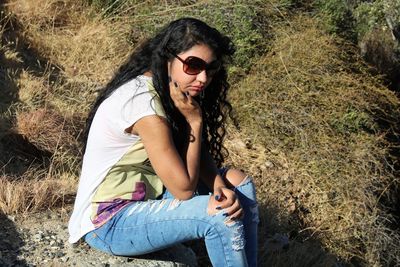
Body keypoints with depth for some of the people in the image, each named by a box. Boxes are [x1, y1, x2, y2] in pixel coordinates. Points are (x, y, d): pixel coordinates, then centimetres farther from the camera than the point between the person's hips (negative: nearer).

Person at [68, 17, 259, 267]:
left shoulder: (172, 90, -2)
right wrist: (194, 120, -20)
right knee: (223, 215, -23)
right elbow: (184, 189, -25)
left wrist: (219, 186, -17)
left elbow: (199, 151, 2)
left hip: (147, 195, 9)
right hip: (109, 222, -9)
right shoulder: (142, 101, -28)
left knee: (239, 184, 1)